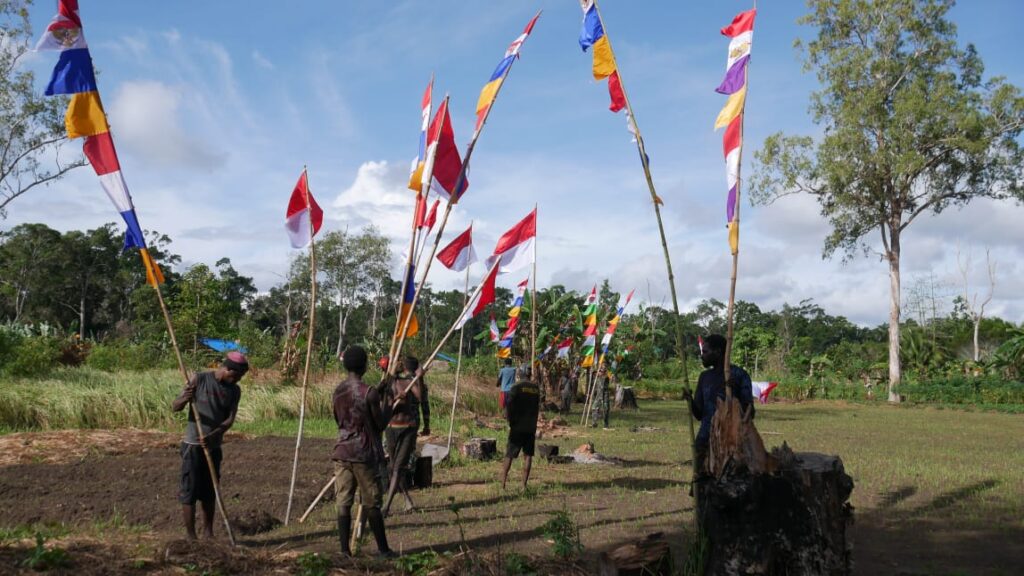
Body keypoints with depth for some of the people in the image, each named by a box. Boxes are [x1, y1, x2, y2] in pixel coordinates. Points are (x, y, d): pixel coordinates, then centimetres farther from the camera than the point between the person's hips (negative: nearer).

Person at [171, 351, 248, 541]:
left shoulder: (234, 391, 3)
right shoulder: (200, 379, -9)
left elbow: (230, 419, -6)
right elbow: (175, 407, -6)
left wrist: (213, 435, -24)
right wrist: (185, 399, -29)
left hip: (214, 446, 4)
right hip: (193, 445, -4)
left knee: (210, 492, 11)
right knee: (189, 491, -3)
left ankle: (208, 533, 22)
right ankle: (191, 536, 3)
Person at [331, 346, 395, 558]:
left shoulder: (337, 392, 6)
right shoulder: (369, 393, -13)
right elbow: (380, 425, -7)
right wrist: (389, 408, 9)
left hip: (342, 451, 5)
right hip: (364, 453, -5)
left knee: (343, 502, 5)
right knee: (371, 504, 3)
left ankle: (345, 549, 5)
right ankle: (383, 549, 12)